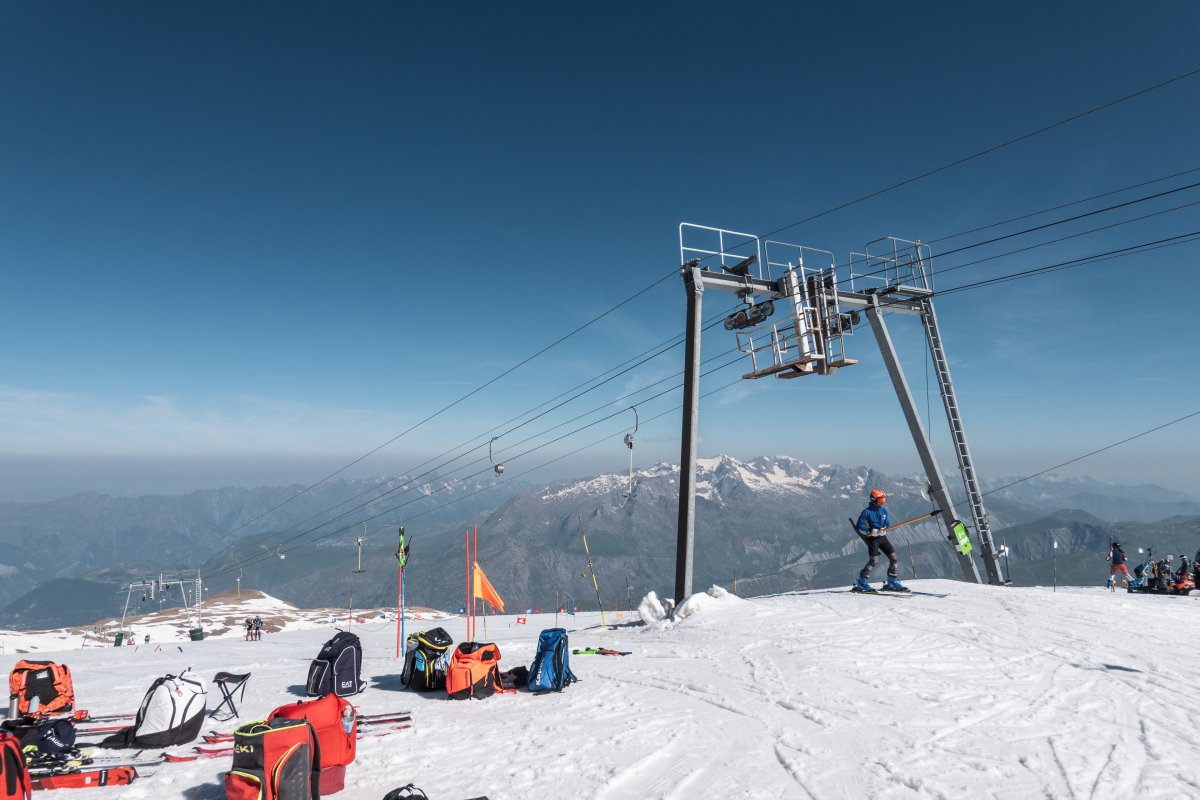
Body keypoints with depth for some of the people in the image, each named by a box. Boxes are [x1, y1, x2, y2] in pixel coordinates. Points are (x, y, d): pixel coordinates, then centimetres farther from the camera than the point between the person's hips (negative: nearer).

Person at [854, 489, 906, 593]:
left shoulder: (884, 510, 9)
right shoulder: (867, 512, -9)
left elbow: (888, 523, 17)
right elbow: (859, 526, -11)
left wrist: (885, 529, -5)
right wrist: (870, 531, -23)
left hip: (882, 538, 7)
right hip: (872, 538, -7)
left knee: (894, 558, 2)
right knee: (873, 560, -16)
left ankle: (891, 582, 16)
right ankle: (862, 583, -8)